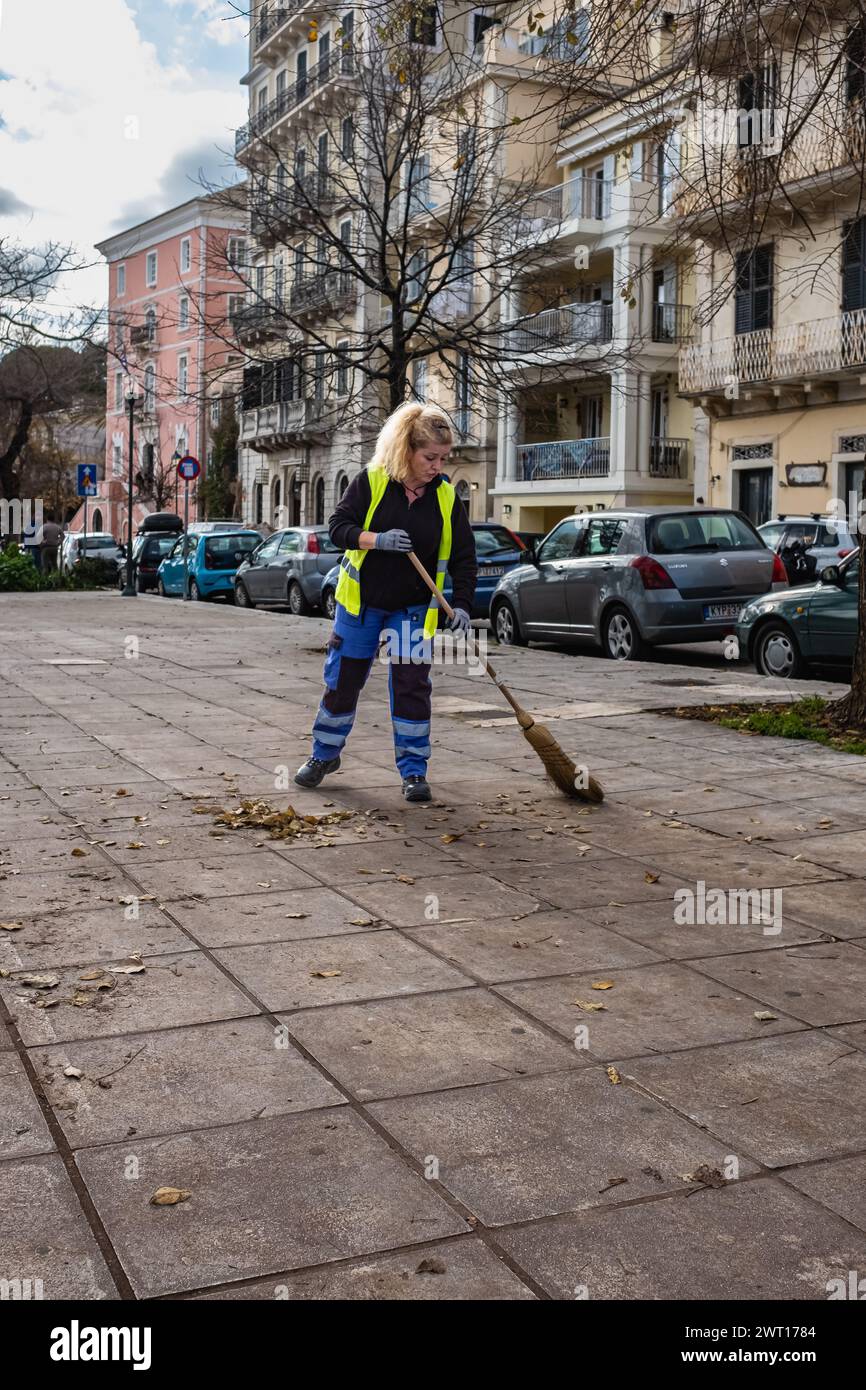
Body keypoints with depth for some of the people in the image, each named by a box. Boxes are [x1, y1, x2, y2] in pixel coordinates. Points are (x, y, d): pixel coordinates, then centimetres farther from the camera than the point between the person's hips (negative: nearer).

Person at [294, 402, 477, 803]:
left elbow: (463, 557, -3)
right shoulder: (370, 481, -11)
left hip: (412, 609, 1)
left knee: (411, 686, -3)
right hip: (360, 602, 0)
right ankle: (324, 755, 28)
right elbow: (337, 526, -12)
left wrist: (462, 604, -16)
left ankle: (414, 770, 7)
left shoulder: (447, 497, -6)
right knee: (342, 680, 9)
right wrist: (376, 539, -30)